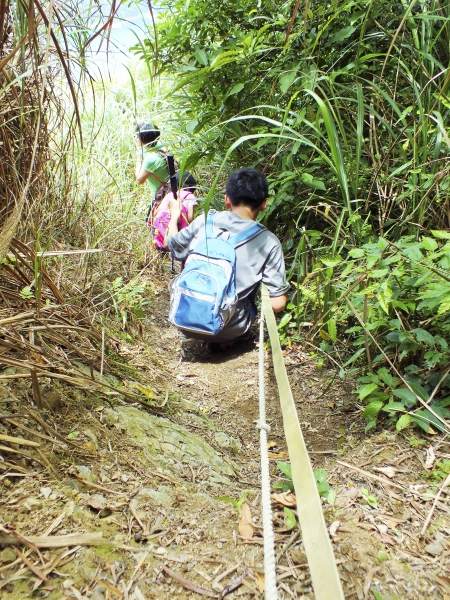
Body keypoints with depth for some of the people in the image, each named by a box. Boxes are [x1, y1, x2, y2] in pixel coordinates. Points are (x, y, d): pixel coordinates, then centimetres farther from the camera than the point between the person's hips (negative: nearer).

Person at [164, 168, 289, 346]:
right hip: (228, 330, -1)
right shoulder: (269, 243, -10)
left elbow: (171, 244, 14)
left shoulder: (204, 221, -5)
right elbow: (277, 303, -11)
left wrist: (174, 214, 33)